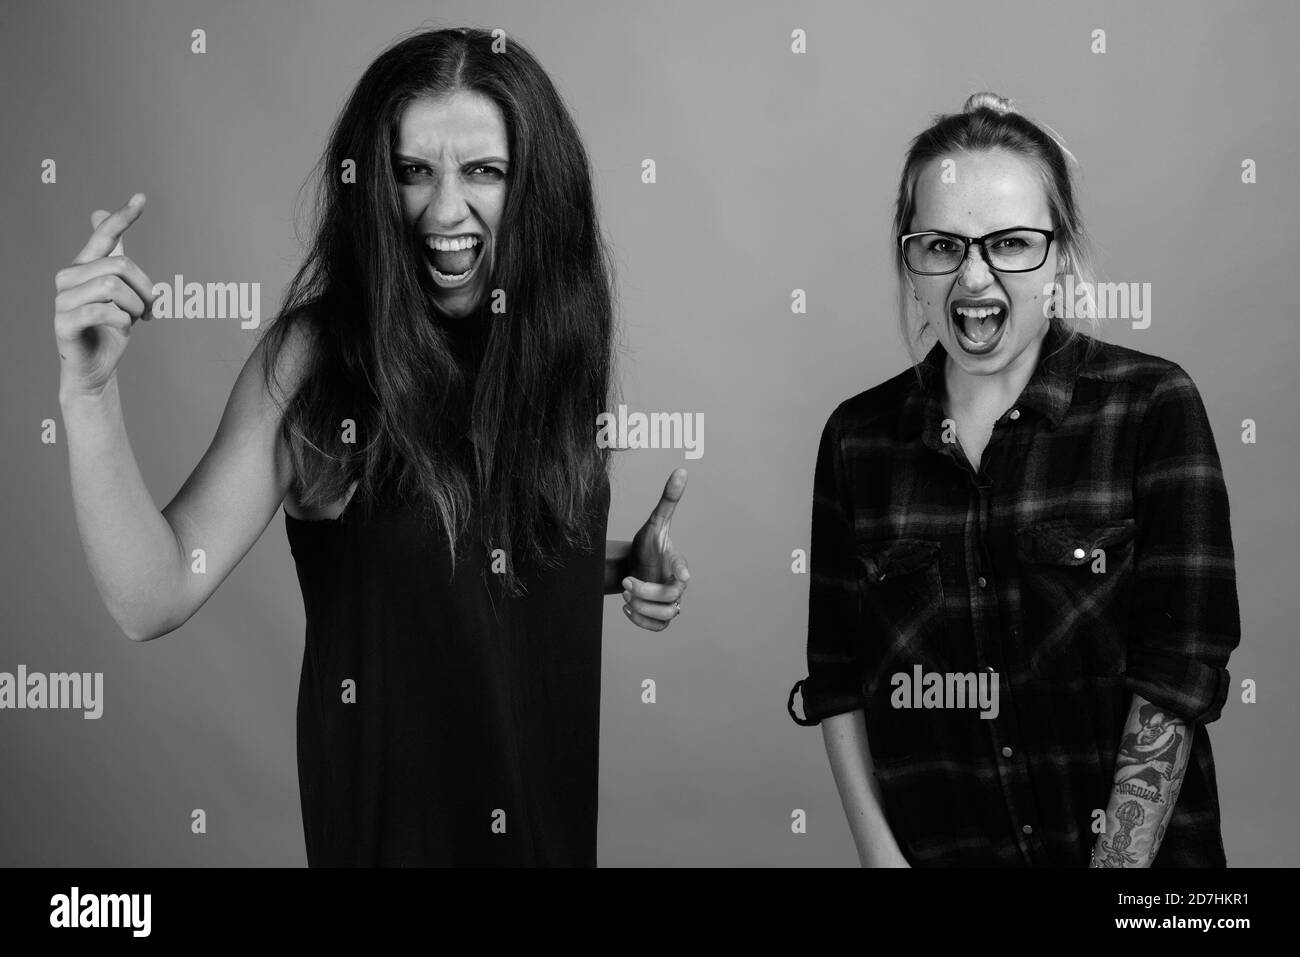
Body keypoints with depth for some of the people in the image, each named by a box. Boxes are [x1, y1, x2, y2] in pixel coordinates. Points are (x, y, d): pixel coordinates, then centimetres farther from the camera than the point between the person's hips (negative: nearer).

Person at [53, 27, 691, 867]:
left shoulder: (557, 336, -6)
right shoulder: (315, 356, -19)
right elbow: (154, 600, -25)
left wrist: (622, 567, -8)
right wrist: (89, 392, -36)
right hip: (390, 795, -4)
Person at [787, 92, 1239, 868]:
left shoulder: (1154, 406, -9)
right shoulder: (857, 437, -2)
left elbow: (1177, 674, -13)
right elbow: (837, 679, 0)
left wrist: (1118, 865, -18)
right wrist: (882, 854, -8)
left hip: (1137, 847, -2)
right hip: (931, 846, 2)